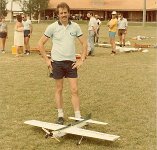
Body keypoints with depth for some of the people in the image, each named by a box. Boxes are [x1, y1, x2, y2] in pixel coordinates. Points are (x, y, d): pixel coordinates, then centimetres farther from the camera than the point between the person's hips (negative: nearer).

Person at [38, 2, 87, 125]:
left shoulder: (75, 27, 1)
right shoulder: (52, 27, -4)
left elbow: (84, 43, 8)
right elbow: (41, 43, 0)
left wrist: (82, 60, 1)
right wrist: (47, 60, -3)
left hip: (71, 62, 1)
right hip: (57, 62, -1)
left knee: (74, 90, 0)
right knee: (59, 89, 8)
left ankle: (78, 117, 6)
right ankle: (60, 115, 20)